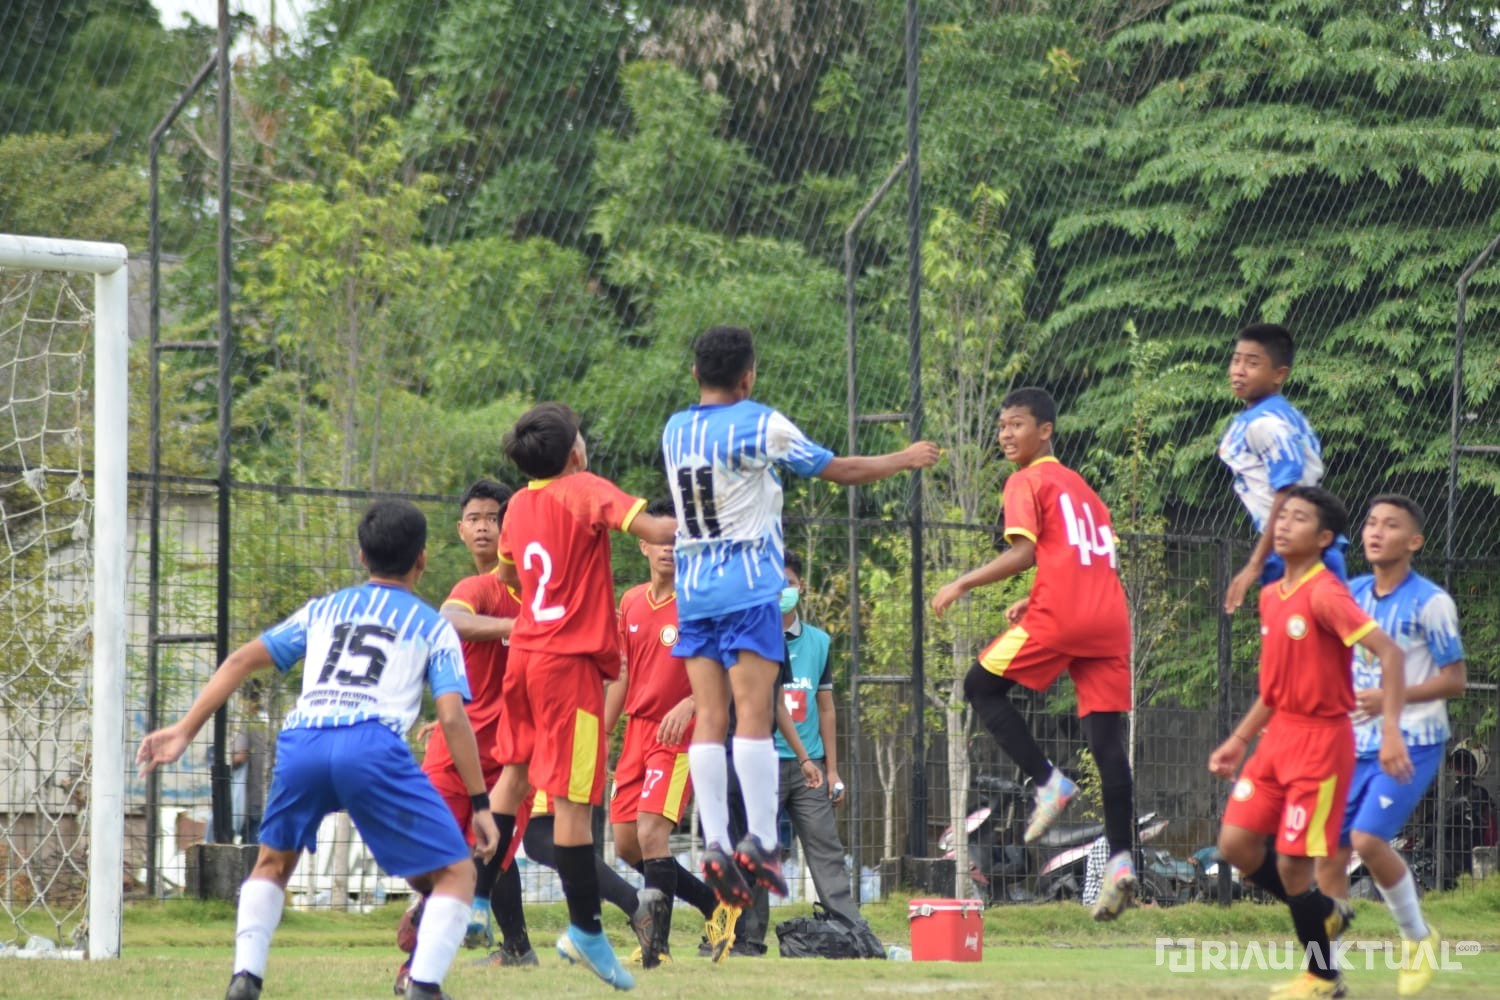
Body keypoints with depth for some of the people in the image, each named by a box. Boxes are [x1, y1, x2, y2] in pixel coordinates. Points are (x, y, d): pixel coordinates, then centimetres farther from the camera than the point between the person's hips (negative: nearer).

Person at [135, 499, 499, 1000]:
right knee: (456, 873, 8)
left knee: (274, 861, 29)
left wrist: (184, 730, 22)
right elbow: (452, 716, 8)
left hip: (301, 743, 3)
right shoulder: (432, 626, 21)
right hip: (373, 746, -3)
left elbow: (241, 661, 22)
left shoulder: (324, 610, 30)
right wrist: (480, 804, 10)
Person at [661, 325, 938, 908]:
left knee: (709, 720, 1)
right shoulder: (759, 425, -7)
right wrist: (905, 460, 16)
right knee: (754, 714, -8)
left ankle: (715, 845, -6)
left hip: (692, 590, 5)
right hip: (748, 586, -5)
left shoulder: (673, 431, 10)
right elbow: (840, 470, 1)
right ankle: (760, 841, -13)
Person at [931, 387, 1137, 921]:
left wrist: (964, 583, -4)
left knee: (982, 686, 11)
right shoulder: (1081, 486, 27)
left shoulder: (1026, 482, 3)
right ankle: (1121, 858, -6)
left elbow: (1025, 552, -10)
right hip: (1110, 617, 7)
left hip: (1058, 615, -7)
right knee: (1107, 738, 3)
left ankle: (1048, 780, -3)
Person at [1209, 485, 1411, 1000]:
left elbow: (1389, 652, -23)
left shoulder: (1324, 594, -16)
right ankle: (1326, 913, 23)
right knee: (1235, 843, 2)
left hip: (1321, 740, -8)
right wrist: (1239, 740, 21)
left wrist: (1391, 729, -31)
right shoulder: (1270, 597, 10)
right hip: (1278, 735, 8)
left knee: (1292, 864, -6)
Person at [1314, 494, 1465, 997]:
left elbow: (1455, 679, -9)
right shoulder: (1351, 593, 7)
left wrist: (1391, 698, -19)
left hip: (1412, 743, -6)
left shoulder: (1430, 602, -10)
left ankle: (1418, 936, 2)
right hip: (1355, 744, 6)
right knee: (1327, 851, 0)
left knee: (1368, 838, -21)